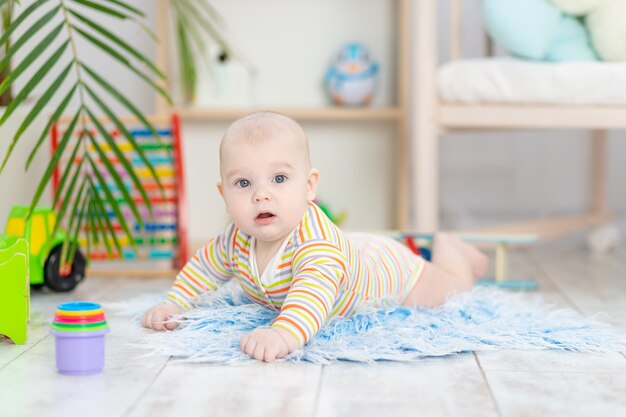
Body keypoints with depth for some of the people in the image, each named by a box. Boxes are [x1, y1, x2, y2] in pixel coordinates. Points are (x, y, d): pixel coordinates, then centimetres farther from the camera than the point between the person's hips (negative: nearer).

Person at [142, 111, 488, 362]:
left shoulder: (313, 238, -50)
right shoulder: (237, 241, -27)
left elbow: (317, 288, -67)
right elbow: (205, 265, -6)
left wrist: (285, 333, -84)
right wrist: (172, 304, -18)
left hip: (386, 269, -6)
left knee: (451, 286, 18)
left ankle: (447, 247, 50)